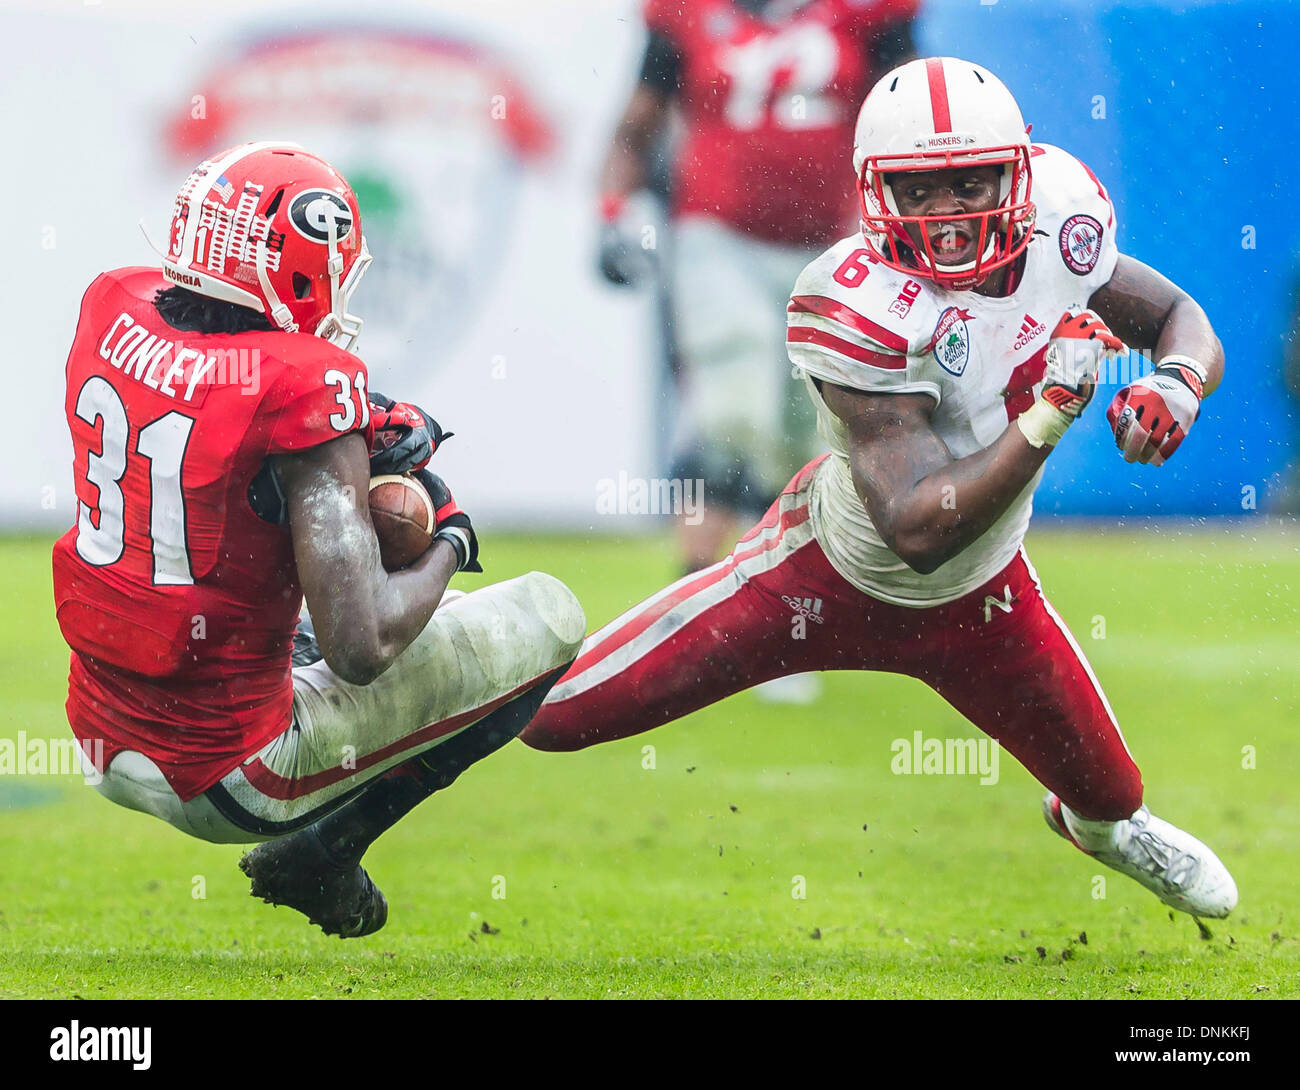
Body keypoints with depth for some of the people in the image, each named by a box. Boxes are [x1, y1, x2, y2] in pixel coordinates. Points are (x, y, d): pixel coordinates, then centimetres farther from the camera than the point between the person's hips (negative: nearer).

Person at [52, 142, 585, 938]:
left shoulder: (114, 308, -4)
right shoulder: (306, 386, -24)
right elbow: (361, 649, -26)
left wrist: (365, 426, 4)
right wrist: (450, 543, -7)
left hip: (106, 747, 7)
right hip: (225, 780, -7)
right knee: (549, 616, 3)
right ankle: (322, 849, 4)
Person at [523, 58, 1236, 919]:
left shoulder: (1056, 224, -20)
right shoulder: (864, 309, -37)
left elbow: (1181, 320, -2)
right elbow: (917, 532, -39)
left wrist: (1174, 386, -25)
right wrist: (1053, 411, -44)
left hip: (975, 599, 5)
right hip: (832, 574, -5)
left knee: (1110, 790, 20)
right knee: (551, 711, -7)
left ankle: (1099, 823, 61)